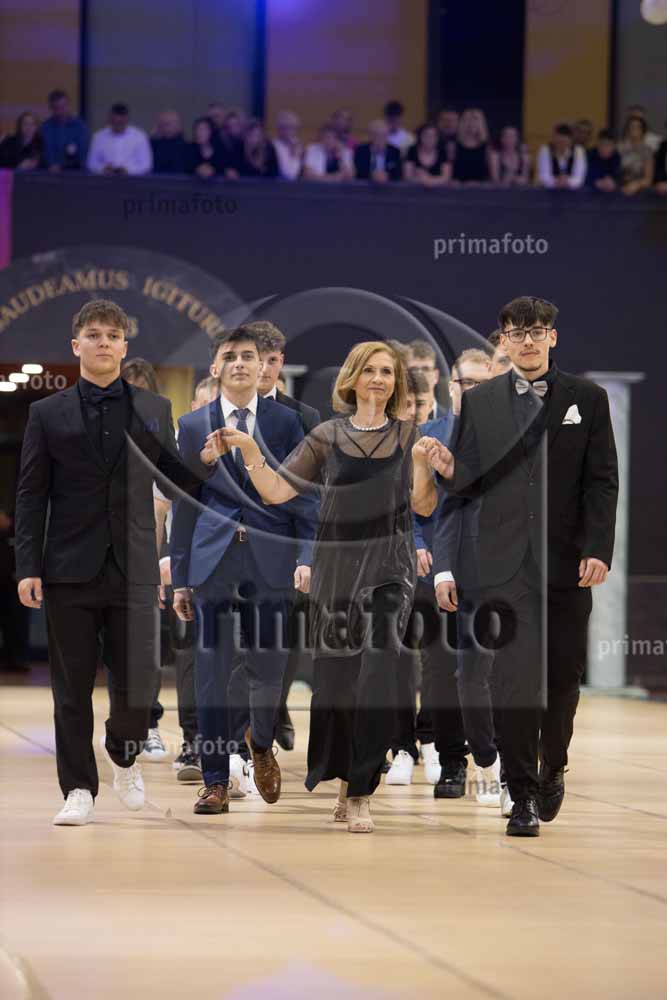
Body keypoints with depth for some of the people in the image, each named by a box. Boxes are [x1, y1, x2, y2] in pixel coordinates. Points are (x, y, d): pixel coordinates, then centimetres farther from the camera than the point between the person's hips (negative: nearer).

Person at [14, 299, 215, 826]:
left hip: (134, 569, 1)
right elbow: (31, 496, 2)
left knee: (138, 682, -3)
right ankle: (79, 788, 12)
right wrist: (28, 567, -5)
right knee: (73, 688, 3)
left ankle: (125, 753, 27)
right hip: (71, 568, -1)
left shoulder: (155, 410, 9)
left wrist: (207, 459, -9)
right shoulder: (48, 414, 5)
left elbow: (180, 481, 12)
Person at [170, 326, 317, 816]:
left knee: (270, 667, 1)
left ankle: (261, 742, 32)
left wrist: (306, 555, -7)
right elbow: (183, 504, 9)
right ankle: (216, 781, 7)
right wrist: (180, 577, 6)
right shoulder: (193, 425, 8)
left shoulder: (285, 420, 6)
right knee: (213, 670, 0)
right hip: (213, 559, 1)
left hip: (270, 559, 0)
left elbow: (304, 493, 5)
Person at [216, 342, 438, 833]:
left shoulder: (408, 437, 5)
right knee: (335, 679, 5)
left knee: (376, 680, -13)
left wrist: (421, 461, -19)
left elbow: (425, 507, -2)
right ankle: (348, 782, 21)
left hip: (389, 575, -2)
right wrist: (249, 450, -9)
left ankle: (360, 794, -9)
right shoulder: (327, 438, 7)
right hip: (335, 571, 2)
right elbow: (276, 491, 4)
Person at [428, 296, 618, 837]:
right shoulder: (479, 402, 8)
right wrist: (450, 470, -14)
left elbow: (603, 481, 1)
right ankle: (523, 797, -2)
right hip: (505, 563, 0)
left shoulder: (587, 399, 5)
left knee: (563, 679, 8)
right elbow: (473, 481, 8)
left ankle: (552, 771, 31)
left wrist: (598, 549, -8)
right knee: (515, 681, -6)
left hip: (567, 563, 0)